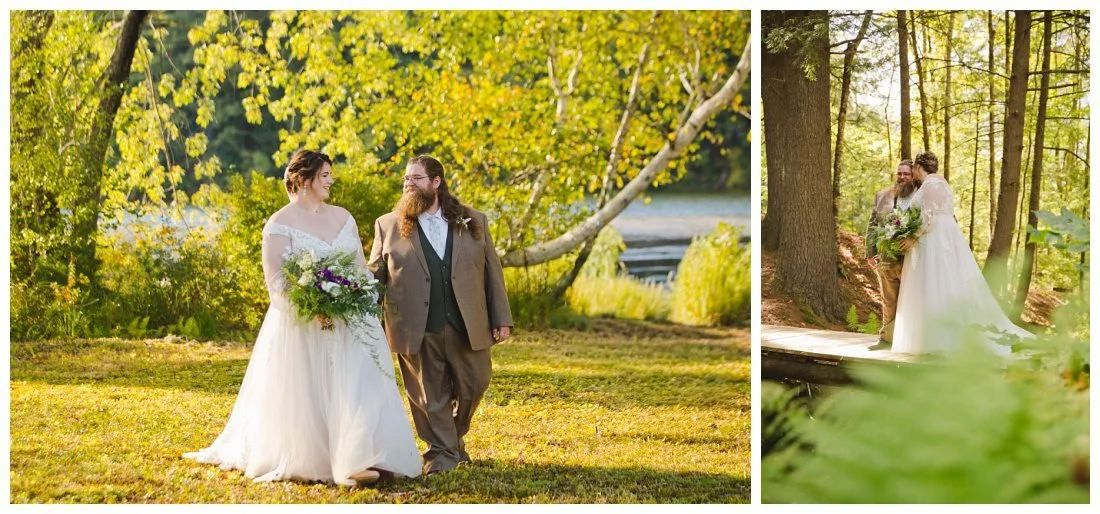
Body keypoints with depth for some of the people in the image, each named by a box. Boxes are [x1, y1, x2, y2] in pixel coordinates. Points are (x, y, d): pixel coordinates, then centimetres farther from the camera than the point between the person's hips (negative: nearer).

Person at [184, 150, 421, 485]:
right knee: (306, 394, -1)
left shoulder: (342, 217, 13)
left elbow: (361, 267, 14)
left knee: (359, 386, -9)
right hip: (302, 326, -4)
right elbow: (275, 281, -9)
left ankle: (359, 461, -14)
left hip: (349, 323, 4)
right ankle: (304, 460, 11)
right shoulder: (280, 224, -4)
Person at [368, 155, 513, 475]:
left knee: (473, 387, 9)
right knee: (430, 396, 2)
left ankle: (455, 437, 34)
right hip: (417, 331, -2)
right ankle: (441, 452, 16)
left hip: (468, 328, 2)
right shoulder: (388, 226, 7)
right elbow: (374, 274, 5)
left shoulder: (474, 222, 9)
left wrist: (501, 319, 4)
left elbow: (492, 272, 9)